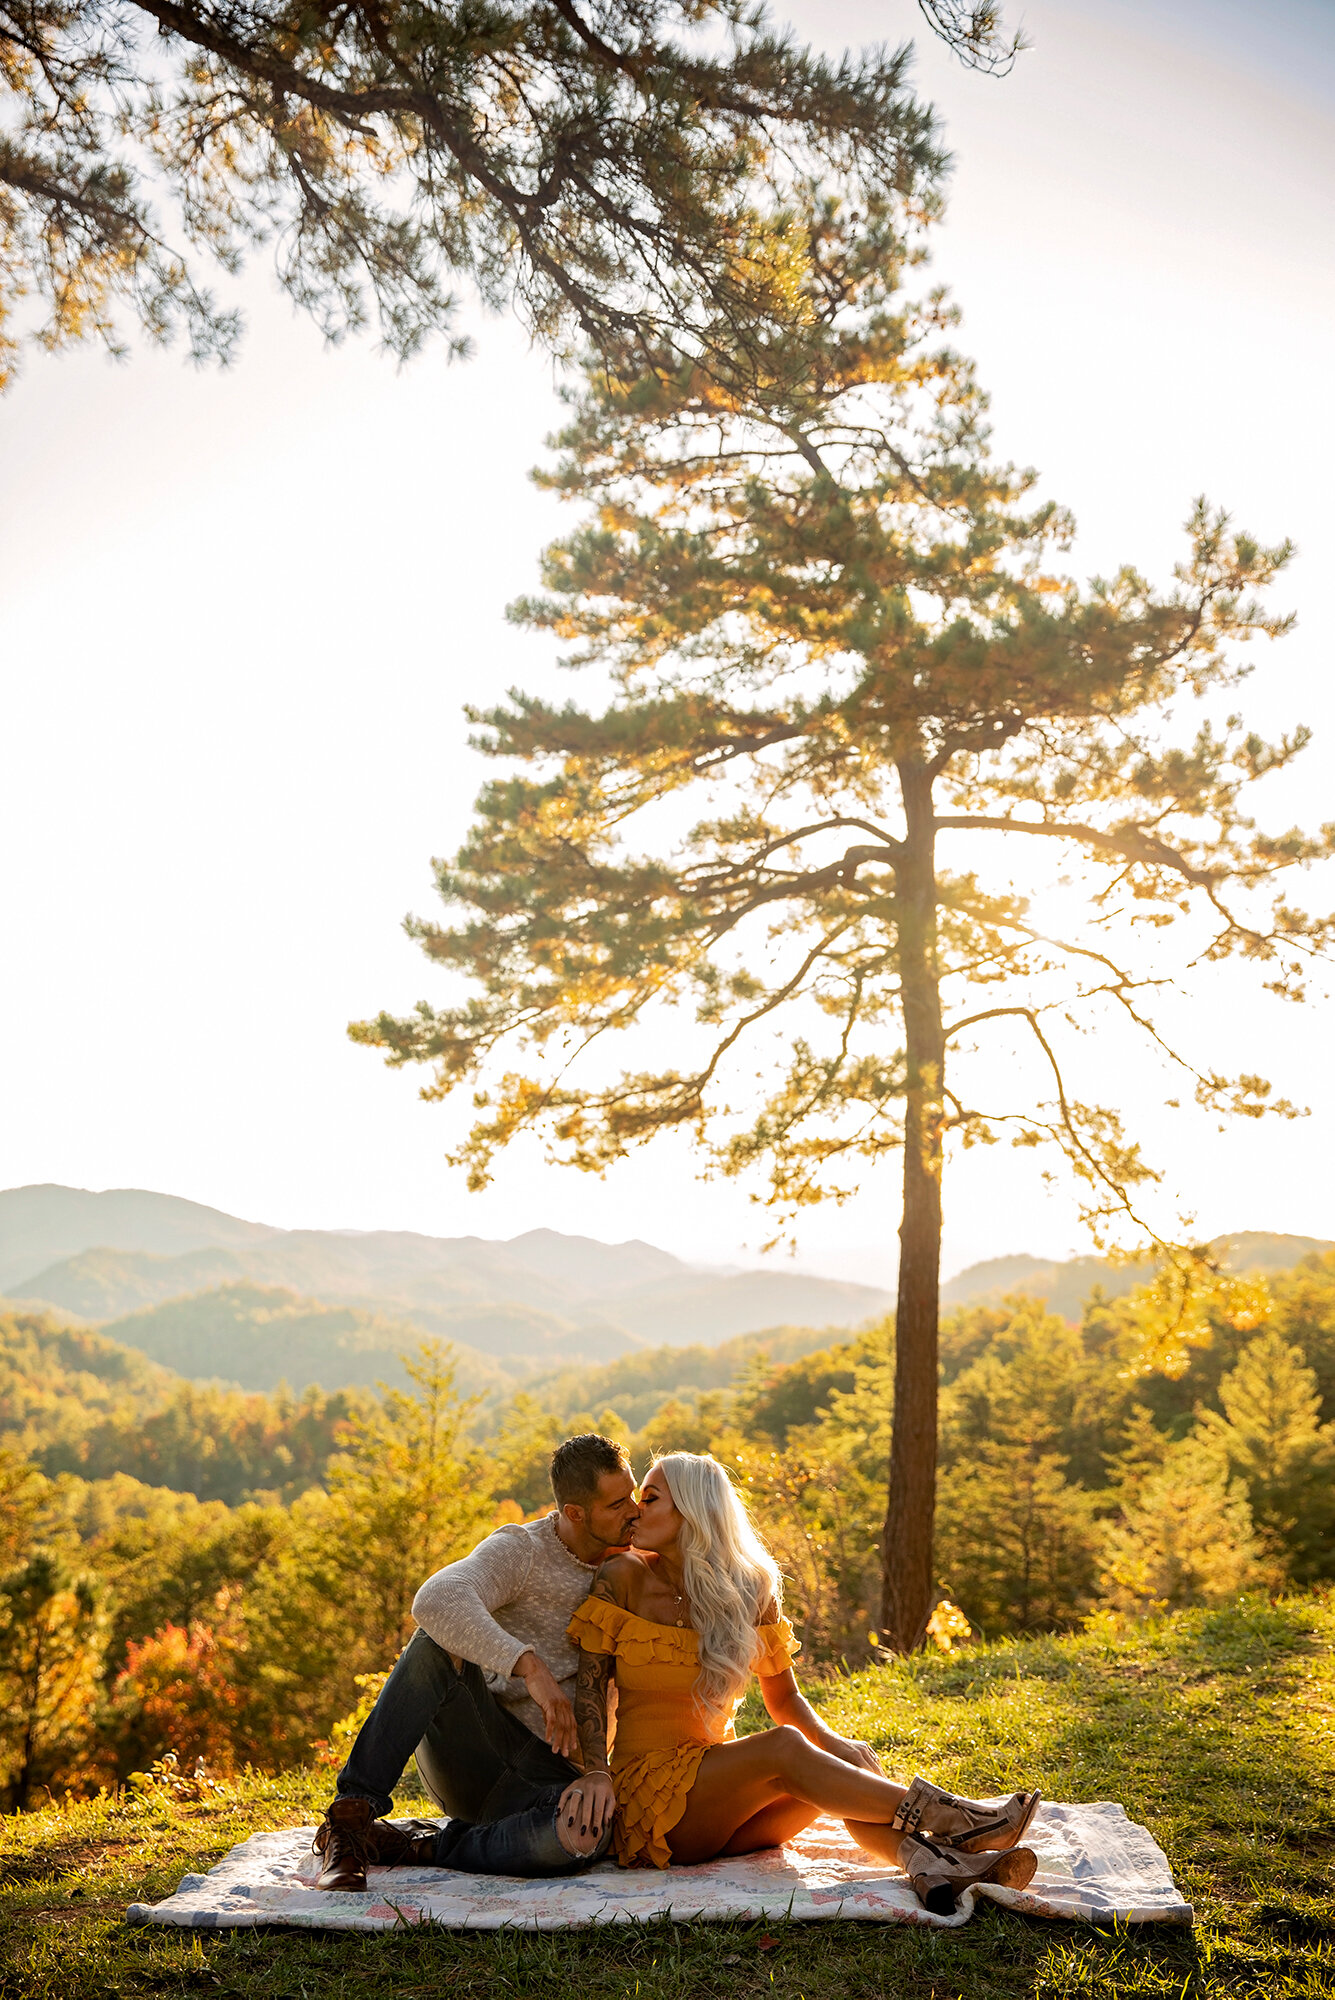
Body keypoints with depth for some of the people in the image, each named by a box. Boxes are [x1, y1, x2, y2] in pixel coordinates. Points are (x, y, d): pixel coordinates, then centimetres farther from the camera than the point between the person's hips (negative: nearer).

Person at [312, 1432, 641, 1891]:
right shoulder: (520, 1549, -9)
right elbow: (437, 1601, -32)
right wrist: (530, 1667, -41)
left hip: (548, 1777, 3)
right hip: (471, 1747, -3)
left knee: (585, 1835, -36)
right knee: (442, 1641, -33)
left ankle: (418, 1847, -16)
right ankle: (350, 1815, -29)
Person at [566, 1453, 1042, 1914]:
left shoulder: (751, 1589, 3)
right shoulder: (624, 1578, -5)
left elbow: (784, 1698, 8)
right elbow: (591, 1685, -6)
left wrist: (832, 1741, -12)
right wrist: (597, 1773, -23)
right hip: (649, 1788, -4)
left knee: (849, 1759, -24)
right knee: (783, 1748, -30)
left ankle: (924, 1857, -50)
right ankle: (949, 1819, -34)